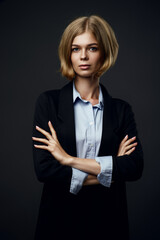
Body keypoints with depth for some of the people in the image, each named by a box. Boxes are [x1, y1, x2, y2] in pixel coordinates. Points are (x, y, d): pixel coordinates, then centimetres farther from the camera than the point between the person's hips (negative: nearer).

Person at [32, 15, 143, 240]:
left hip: (108, 220, 2)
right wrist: (109, 171, -13)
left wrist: (70, 160, -17)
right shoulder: (48, 102, -5)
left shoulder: (121, 109, 0)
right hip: (60, 219, -1)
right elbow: (43, 169, -13)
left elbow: (135, 167, -13)